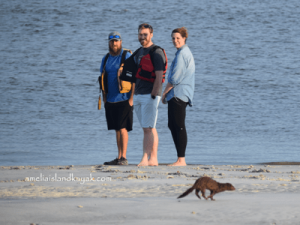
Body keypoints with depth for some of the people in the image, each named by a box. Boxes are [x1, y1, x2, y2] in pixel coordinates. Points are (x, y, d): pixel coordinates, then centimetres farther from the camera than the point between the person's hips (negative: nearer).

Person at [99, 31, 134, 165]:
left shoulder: (127, 57, -5)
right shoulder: (106, 59, 13)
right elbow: (103, 79, 19)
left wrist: (132, 98, -13)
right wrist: (104, 98, 12)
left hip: (124, 99, -6)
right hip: (110, 100, 6)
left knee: (122, 128, -10)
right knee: (117, 129, 9)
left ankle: (123, 158, -10)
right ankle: (119, 158, 13)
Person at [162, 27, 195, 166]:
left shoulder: (182, 54, -13)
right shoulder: (186, 53, 20)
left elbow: (175, 78, -17)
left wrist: (164, 92, -6)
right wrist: (167, 93, 19)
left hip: (179, 95, -11)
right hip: (175, 96, 11)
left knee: (179, 127, -10)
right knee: (172, 126, 13)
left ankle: (181, 160, -11)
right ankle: (180, 159, 15)